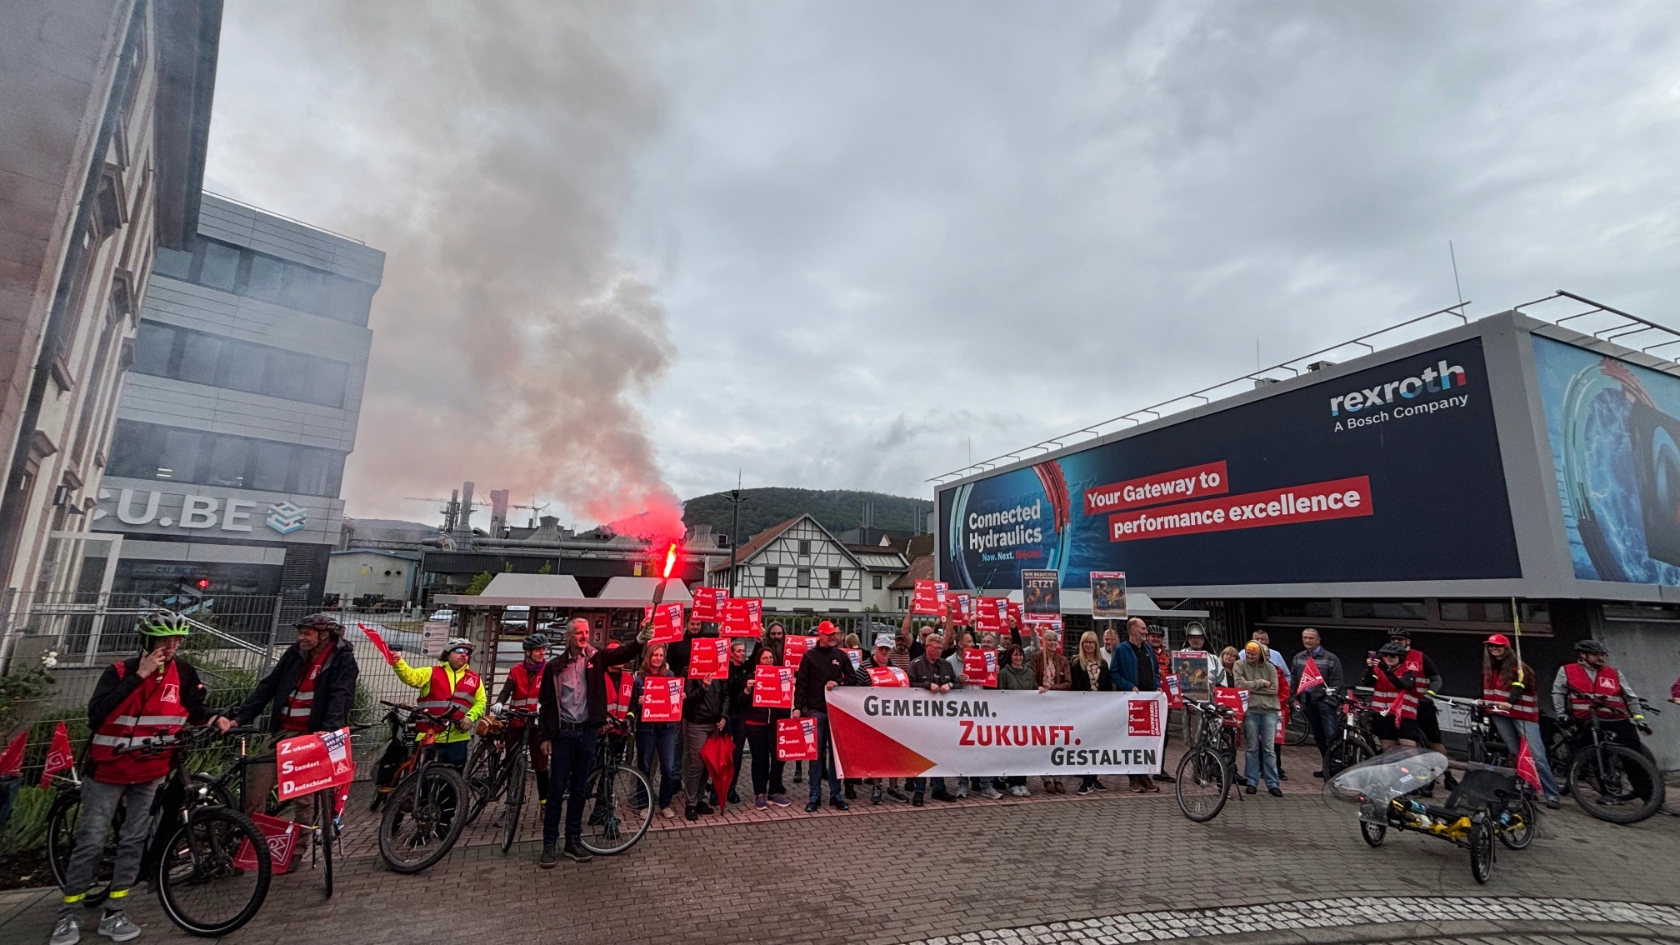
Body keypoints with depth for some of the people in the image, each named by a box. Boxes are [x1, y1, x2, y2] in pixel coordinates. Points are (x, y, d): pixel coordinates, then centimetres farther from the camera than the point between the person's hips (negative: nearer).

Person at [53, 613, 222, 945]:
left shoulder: (183, 672, -5)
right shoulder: (120, 671, -11)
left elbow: (195, 710, 3)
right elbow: (96, 714, -25)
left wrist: (214, 720, -17)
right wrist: (138, 676, -29)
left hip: (151, 773, 2)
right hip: (107, 770, -2)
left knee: (134, 841, 4)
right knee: (91, 841, 1)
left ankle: (113, 913, 15)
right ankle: (68, 915, 17)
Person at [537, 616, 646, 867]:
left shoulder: (596, 658, 1)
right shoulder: (555, 666, -1)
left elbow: (624, 654, -17)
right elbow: (545, 704, 3)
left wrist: (641, 639, -37)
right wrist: (546, 736, 0)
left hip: (587, 732, 1)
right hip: (562, 733, -1)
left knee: (579, 789, 11)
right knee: (556, 789, 4)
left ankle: (573, 841, 22)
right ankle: (549, 844, 15)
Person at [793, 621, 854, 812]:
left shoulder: (841, 655, 7)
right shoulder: (809, 656, 0)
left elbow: (853, 679, 8)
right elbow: (801, 683, -3)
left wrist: (838, 683, -10)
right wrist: (798, 706, -11)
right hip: (815, 710, -2)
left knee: (836, 752, 7)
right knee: (816, 753, 3)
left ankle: (835, 794, 16)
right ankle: (815, 796, 11)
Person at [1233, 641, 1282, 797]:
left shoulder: (1270, 667, 7)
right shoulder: (1239, 665, 3)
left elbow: (1273, 689, -2)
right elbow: (1239, 684, -10)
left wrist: (1251, 688, -7)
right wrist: (1260, 682, -7)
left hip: (1269, 710, 1)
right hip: (1250, 710, -1)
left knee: (1269, 749, 4)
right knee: (1252, 748, 5)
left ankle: (1272, 784, 11)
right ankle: (1251, 782, 13)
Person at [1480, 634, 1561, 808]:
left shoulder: (1518, 667, -6)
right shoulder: (1488, 668, 12)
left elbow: (1518, 686, -22)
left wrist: (1510, 702, -37)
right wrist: (1484, 702, 6)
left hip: (1522, 713, -5)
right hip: (1500, 714, 5)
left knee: (1536, 754, -9)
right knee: (1515, 754, 7)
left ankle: (1552, 795, -4)